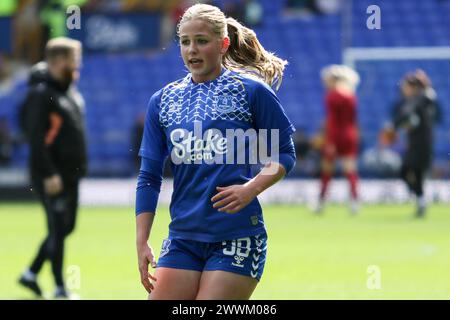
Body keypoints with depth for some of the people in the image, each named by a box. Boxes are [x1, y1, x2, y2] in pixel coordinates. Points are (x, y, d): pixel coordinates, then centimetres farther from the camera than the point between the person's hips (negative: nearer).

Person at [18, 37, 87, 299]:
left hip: (70, 173, 9)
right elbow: (35, 137, -19)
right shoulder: (41, 93, -14)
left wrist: (80, 166, 16)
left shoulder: (70, 90, 13)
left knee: (66, 226, 13)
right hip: (52, 176, -9)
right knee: (58, 228, -5)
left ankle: (32, 274, 24)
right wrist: (48, 174, -22)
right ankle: (59, 288, 2)